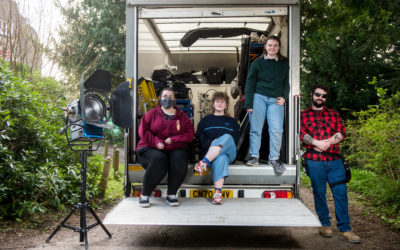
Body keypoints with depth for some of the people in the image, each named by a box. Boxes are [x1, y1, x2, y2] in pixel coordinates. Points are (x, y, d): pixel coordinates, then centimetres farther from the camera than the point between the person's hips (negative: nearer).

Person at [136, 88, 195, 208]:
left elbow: (190, 133, 6)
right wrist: (156, 142, -14)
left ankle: (171, 194, -14)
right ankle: (144, 195, -20)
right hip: (151, 148, -2)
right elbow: (143, 131, 1)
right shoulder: (152, 114, 12)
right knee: (158, 159, -36)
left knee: (180, 160, -32)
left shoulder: (181, 116, 16)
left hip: (175, 149, 2)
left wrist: (174, 139, -10)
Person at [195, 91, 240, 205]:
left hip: (229, 152, 1)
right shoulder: (205, 120, 25)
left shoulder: (232, 121, 26)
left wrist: (220, 143, -7)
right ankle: (218, 192, -52)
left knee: (227, 137, -36)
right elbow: (200, 138, 12)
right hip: (209, 152, 0)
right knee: (220, 158, -39)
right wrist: (210, 143, -9)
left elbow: (236, 139, 11)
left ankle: (204, 163, -48)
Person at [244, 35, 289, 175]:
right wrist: (249, 103, -4)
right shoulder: (258, 62, 5)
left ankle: (274, 158, 4)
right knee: (255, 129, 2)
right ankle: (254, 156, 13)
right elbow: (250, 82, 3)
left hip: (276, 100, 1)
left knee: (276, 130, -7)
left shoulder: (284, 63, 11)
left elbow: (287, 82, 16)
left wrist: (284, 97, -1)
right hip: (259, 97, -1)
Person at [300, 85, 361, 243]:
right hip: (314, 160, -2)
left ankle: (345, 228, 5)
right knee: (319, 193, 5)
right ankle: (325, 224, 19)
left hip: (334, 160, 2)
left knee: (341, 193, -2)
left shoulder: (334, 114, 18)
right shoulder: (303, 115, 12)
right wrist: (317, 143, -18)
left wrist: (327, 142, -12)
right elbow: (301, 133, -3)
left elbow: (342, 132, 5)